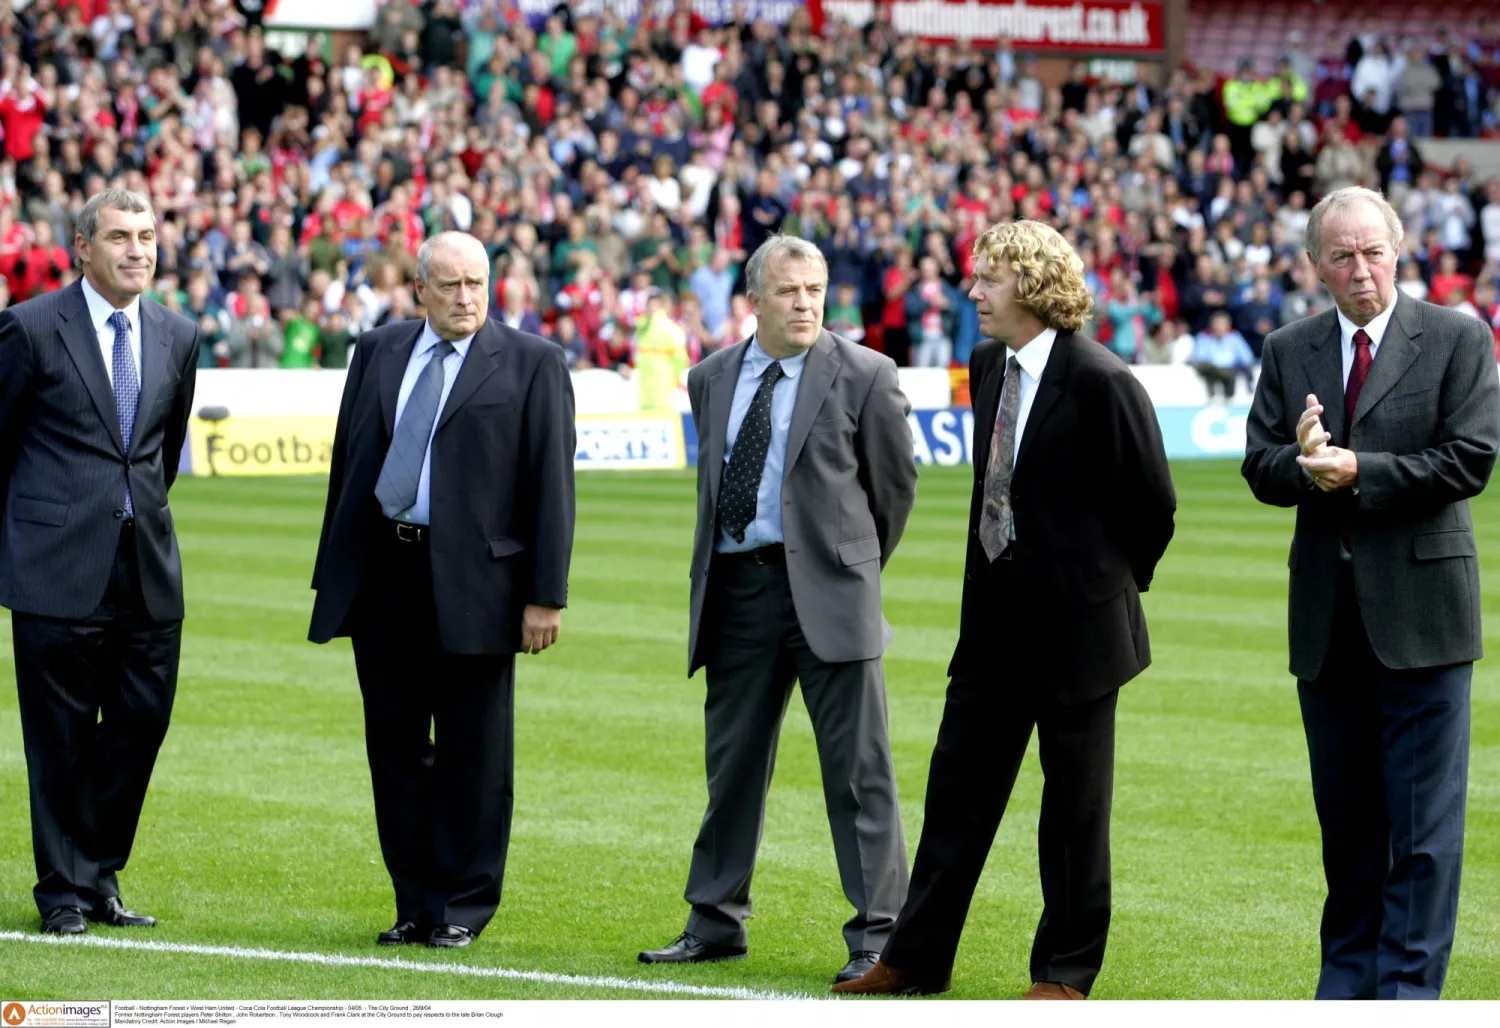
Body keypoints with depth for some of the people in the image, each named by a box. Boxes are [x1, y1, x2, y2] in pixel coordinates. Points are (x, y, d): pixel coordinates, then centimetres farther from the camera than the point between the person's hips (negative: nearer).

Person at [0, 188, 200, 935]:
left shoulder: (178, 337, 9)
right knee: (62, 733, 2)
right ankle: (64, 889, 12)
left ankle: (101, 877, 18)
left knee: (141, 725, 4)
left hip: (147, 566, 4)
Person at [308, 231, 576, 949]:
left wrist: (546, 594, -9)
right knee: (395, 749, 8)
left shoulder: (532, 363, 0)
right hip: (382, 577, 4)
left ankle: (463, 909, 10)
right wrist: (333, 574, 10)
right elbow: (346, 463, 14)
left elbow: (551, 481, -3)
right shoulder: (378, 352, 12)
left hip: (472, 583, -4)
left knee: (474, 756, 2)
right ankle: (416, 904, 16)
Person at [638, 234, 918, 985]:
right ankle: (716, 922, 22)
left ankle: (878, 935, -1)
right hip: (737, 584, 5)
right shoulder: (711, 379, 11)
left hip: (826, 589, -5)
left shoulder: (864, 376, -3)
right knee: (732, 761, 12)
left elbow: (896, 481, 6)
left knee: (857, 768, -4)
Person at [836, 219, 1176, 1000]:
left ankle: (1065, 972, 12)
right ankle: (917, 957, 18)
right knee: (958, 786, 10)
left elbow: (1153, 501, -10)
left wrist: (1114, 580, 0)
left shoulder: (1099, 380, -16)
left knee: (1075, 798, 4)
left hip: (1075, 619, -7)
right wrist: (994, 574, 13)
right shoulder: (989, 365, 7)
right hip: (996, 613, 7)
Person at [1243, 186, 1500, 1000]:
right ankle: (1349, 978, 22)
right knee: (1345, 816, 12)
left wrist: (1358, 472, -16)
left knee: (1423, 820, -4)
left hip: (1421, 612, -4)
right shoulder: (1288, 352, 9)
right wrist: (1305, 464, -18)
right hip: (1328, 619, 4)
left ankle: (1409, 990, 0)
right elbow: (1261, 469, 3)